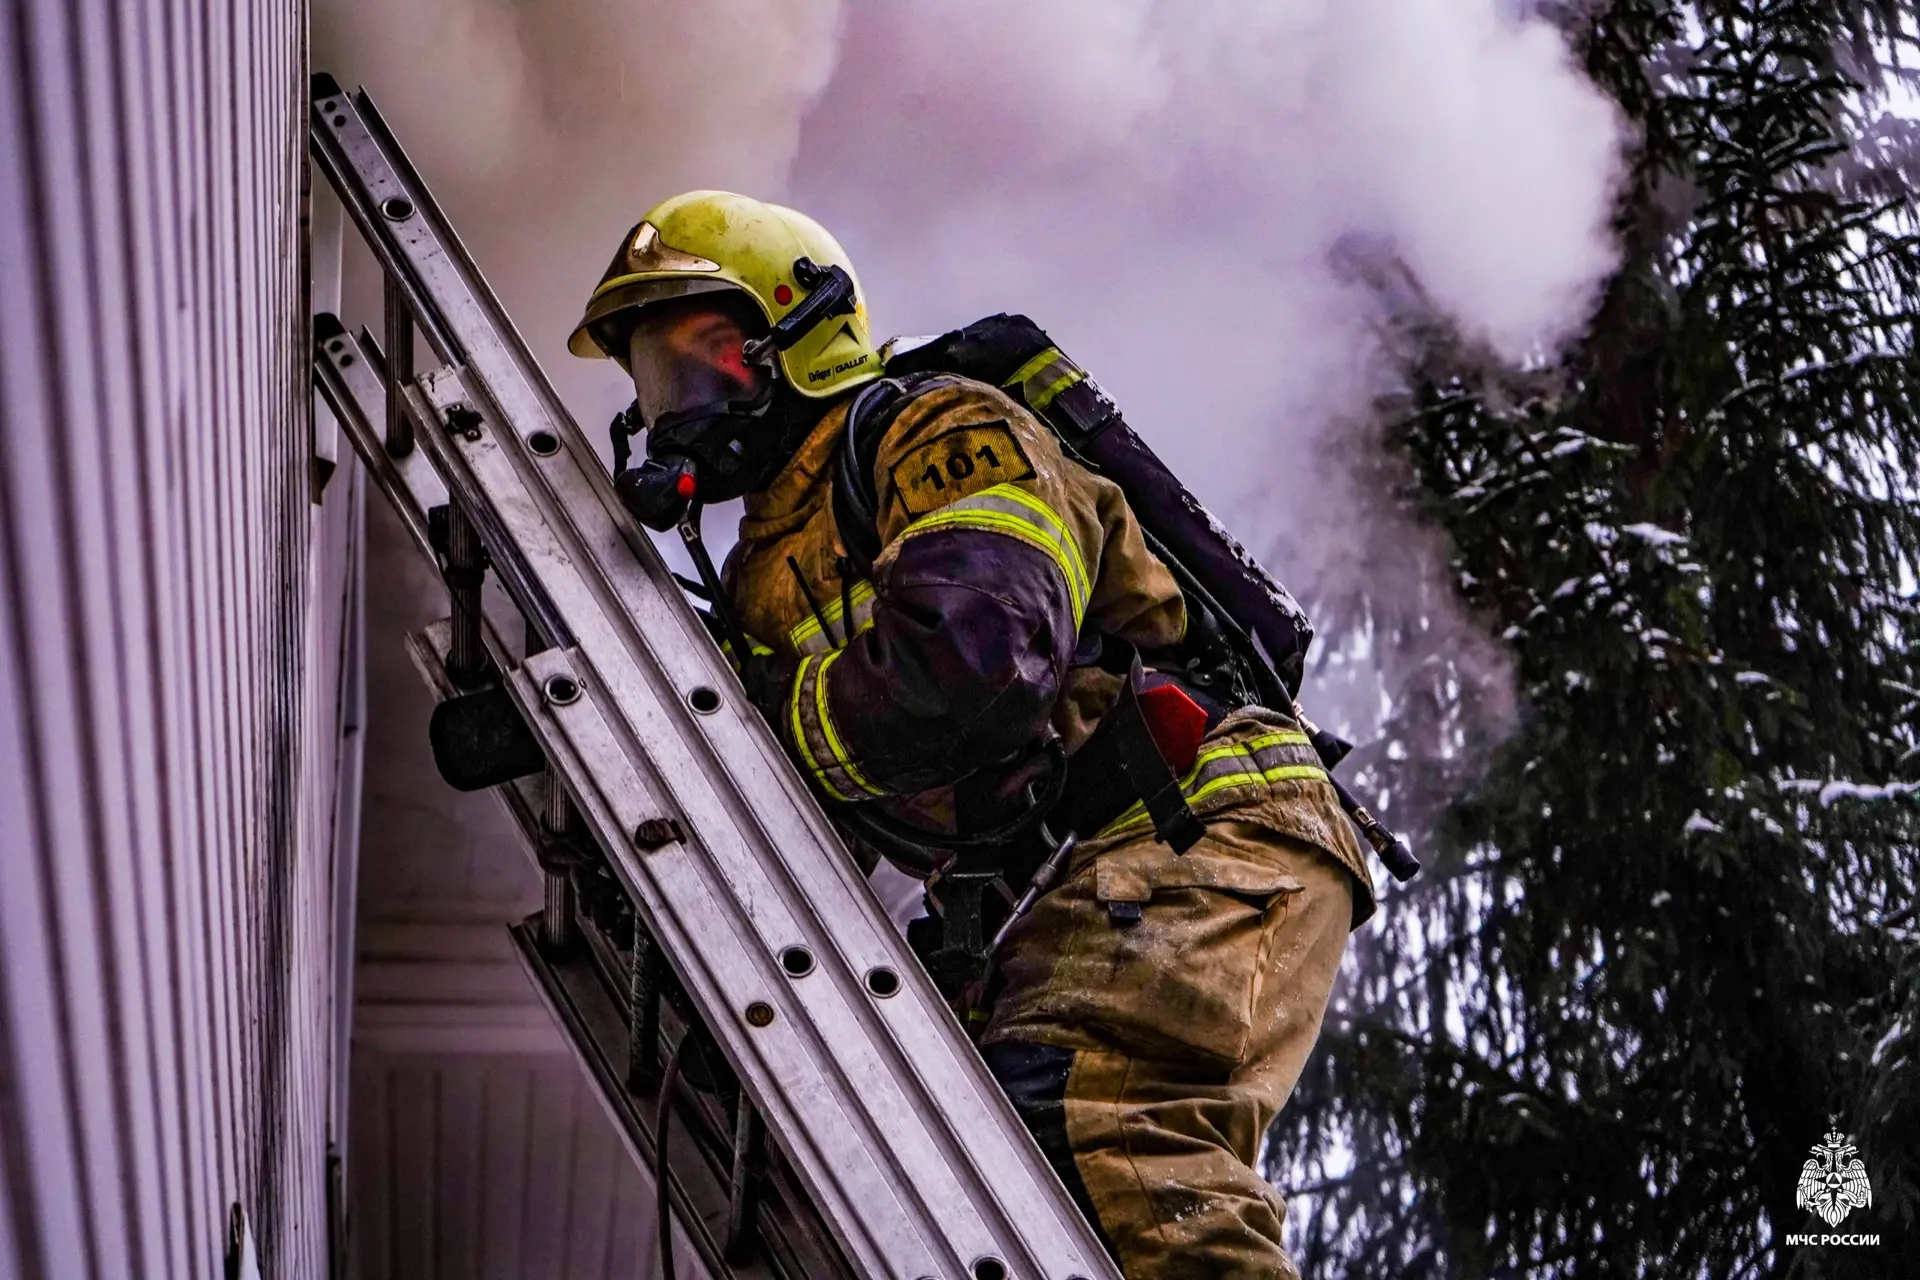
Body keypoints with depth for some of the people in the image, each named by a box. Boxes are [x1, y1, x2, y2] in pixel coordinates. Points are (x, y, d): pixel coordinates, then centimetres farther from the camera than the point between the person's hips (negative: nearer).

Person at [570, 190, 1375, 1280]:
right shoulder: (770, 569, 25)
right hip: (1052, 901, 9)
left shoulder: (943, 433, -1)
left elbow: (976, 656, -22)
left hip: (1201, 827, -8)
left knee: (1088, 1117, -34)